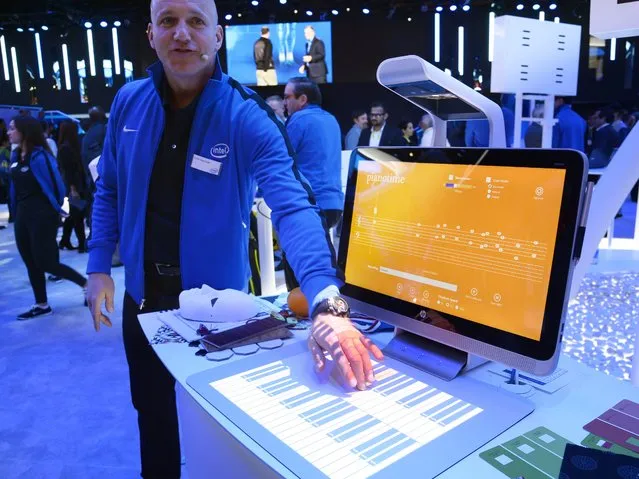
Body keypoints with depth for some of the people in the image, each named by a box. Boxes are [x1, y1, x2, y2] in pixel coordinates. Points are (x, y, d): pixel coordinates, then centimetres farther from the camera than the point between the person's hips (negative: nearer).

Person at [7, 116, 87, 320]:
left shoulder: (39, 156, -17)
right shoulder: (16, 156, 8)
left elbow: (54, 184, -16)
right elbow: (15, 186, 13)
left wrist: (56, 210, -5)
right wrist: (18, 210, 11)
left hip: (42, 216, -8)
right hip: (23, 215, 8)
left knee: (46, 262, -4)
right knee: (31, 263, 12)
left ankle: (86, 283, 15)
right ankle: (41, 305, 22)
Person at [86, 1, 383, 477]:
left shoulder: (247, 117, -20)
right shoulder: (129, 102, -4)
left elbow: (292, 205, -33)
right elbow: (109, 191, 7)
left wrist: (326, 303, -47)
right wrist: (99, 266, 1)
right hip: (142, 293, 4)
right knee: (152, 413, 24)